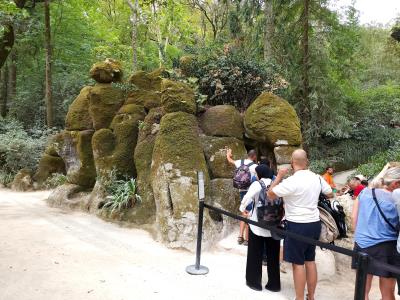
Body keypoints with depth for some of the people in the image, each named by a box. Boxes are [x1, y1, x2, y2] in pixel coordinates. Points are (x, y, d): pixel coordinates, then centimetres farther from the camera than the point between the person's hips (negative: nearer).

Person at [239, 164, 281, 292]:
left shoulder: (256, 184, -10)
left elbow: (246, 199, -11)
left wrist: (242, 209, 8)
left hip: (258, 226, -3)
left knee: (255, 255, 12)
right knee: (273, 256, 14)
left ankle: (254, 282, 22)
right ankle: (274, 284, 24)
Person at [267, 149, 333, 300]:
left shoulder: (292, 181, -20)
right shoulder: (317, 178, 1)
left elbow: (270, 194, -14)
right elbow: (330, 194, 16)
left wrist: (279, 177, -4)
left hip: (298, 226, -7)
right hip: (314, 224, 7)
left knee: (298, 263, 3)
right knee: (310, 261, 17)